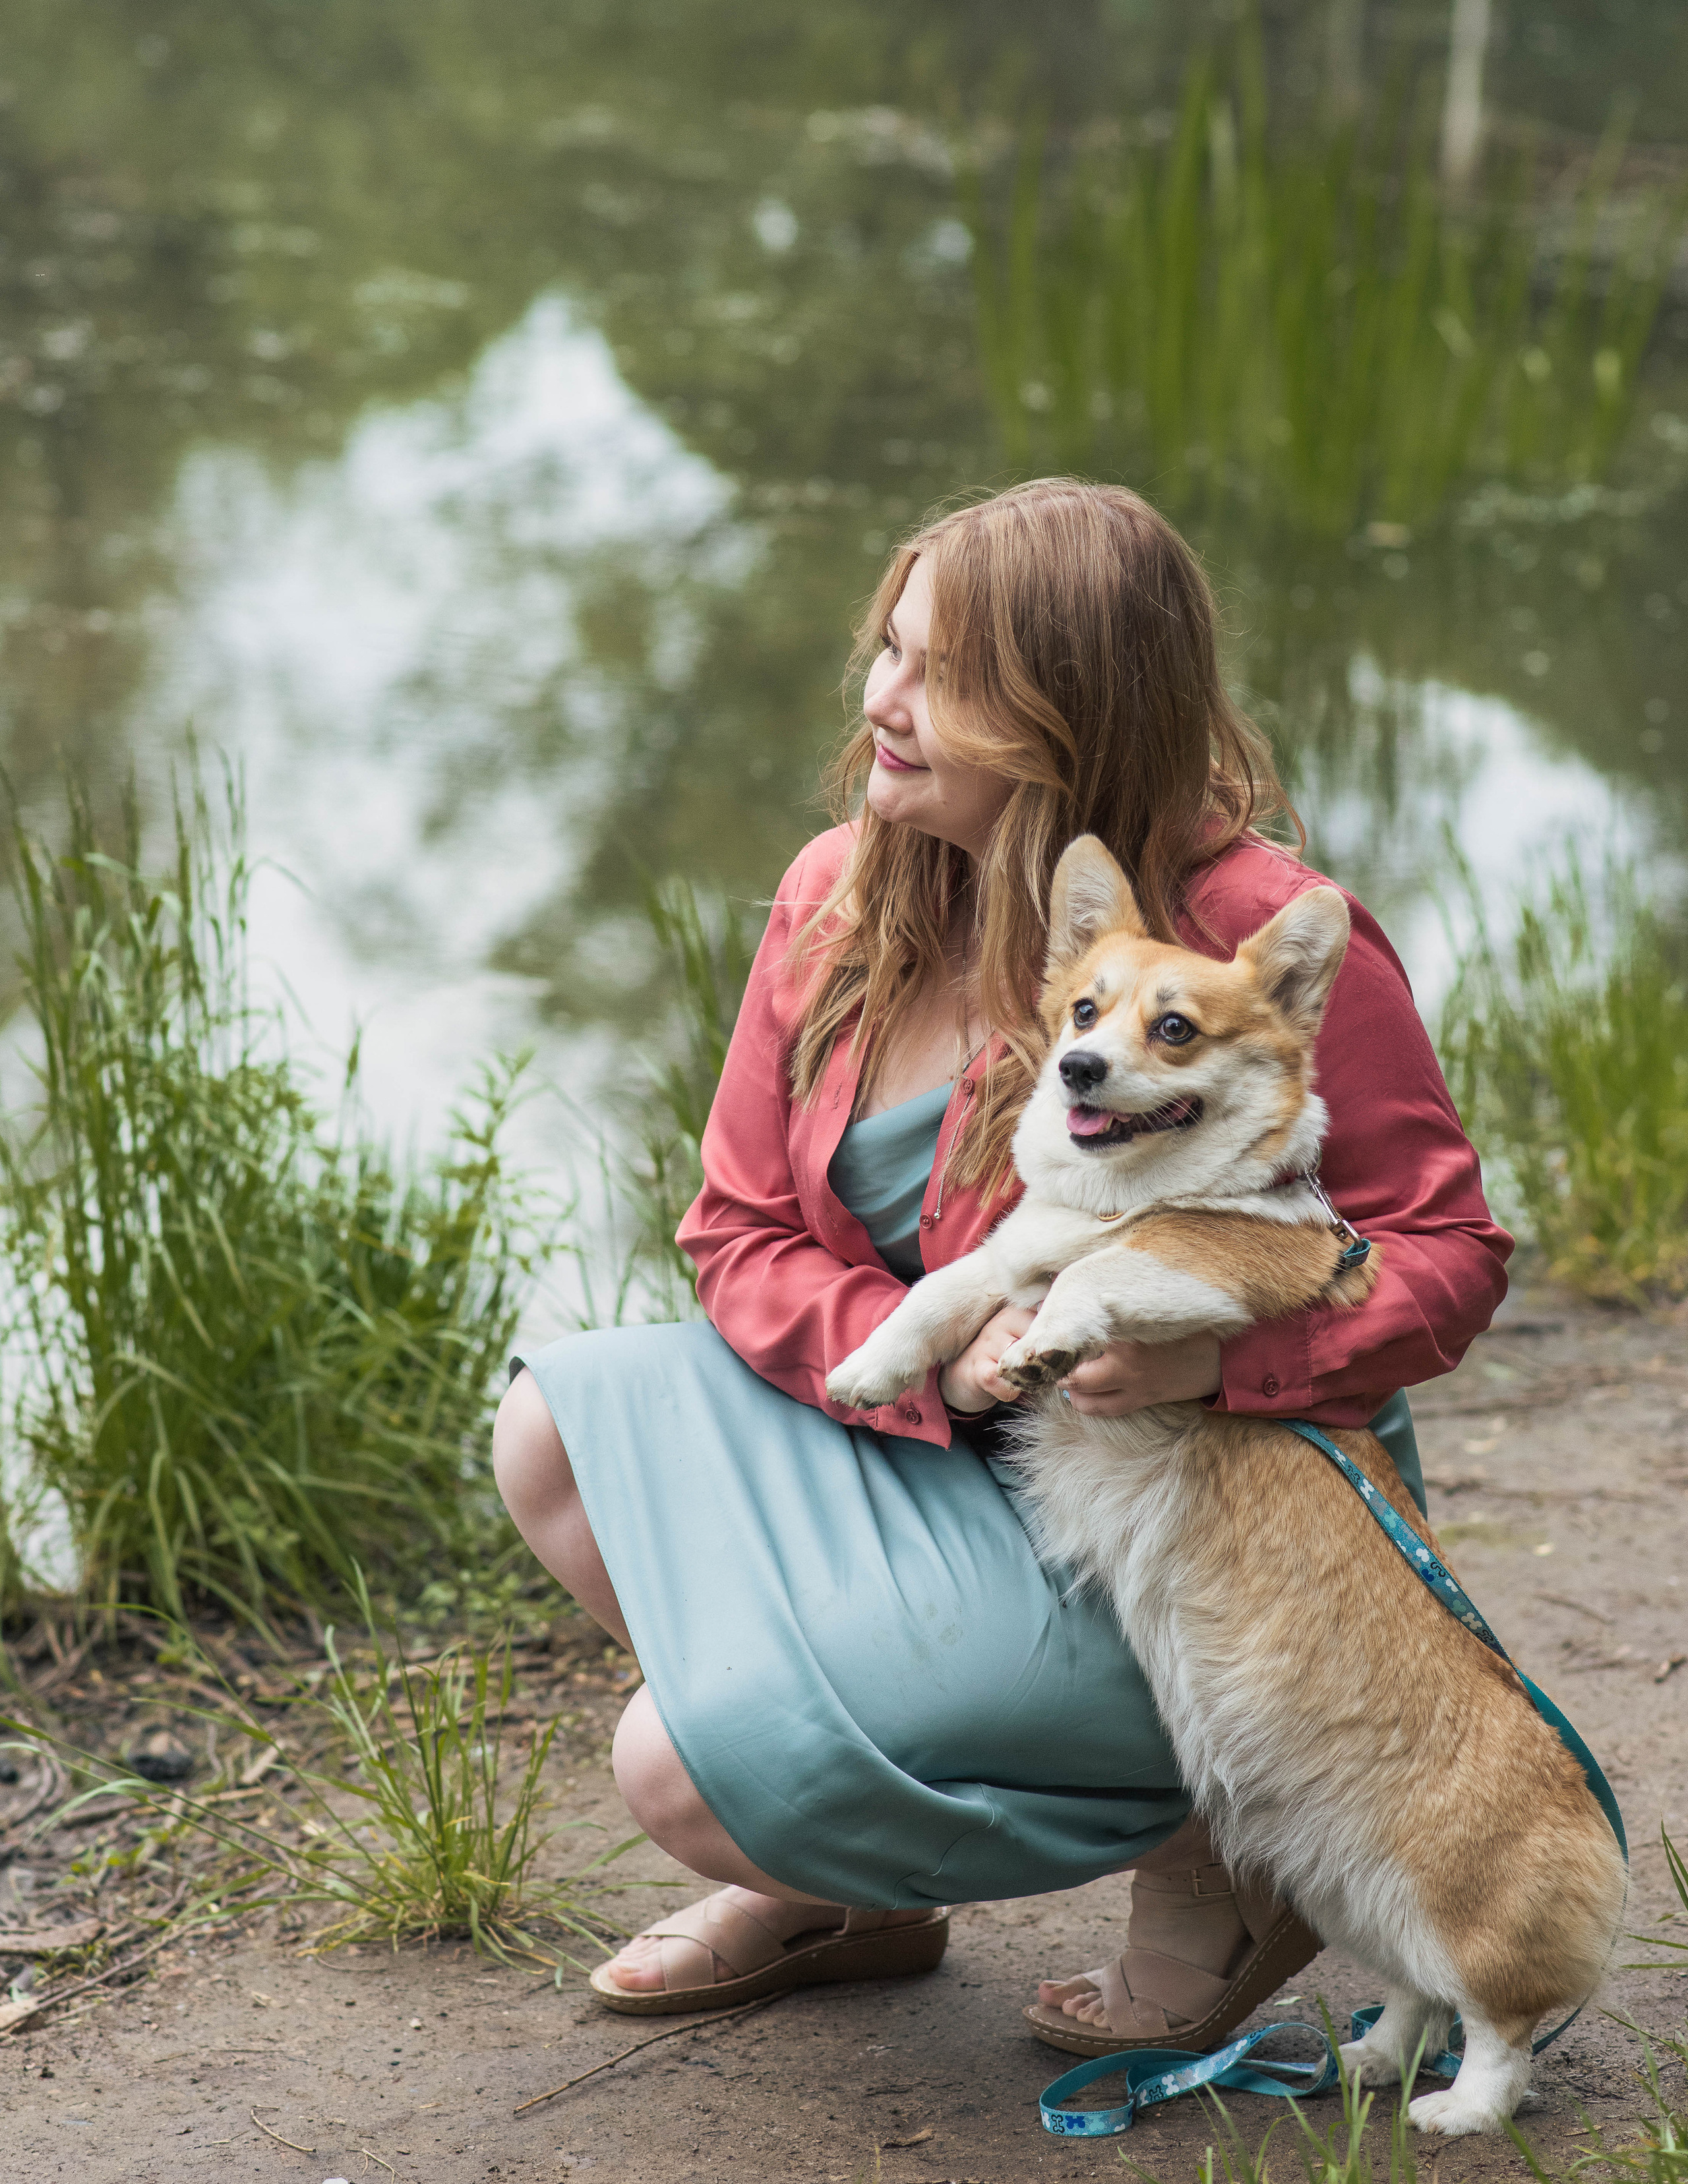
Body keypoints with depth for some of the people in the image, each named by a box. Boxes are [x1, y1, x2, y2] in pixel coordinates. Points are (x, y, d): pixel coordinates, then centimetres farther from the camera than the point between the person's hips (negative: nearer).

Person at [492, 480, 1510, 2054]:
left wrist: (1213, 1352, -34)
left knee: (692, 1770, -17)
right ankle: (847, 1891, 13)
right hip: (922, 1440, 8)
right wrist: (934, 1356, -19)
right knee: (562, 1430, -2)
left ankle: (1212, 1854, 2)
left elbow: (1444, 1257, -15)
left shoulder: (1264, 936, -21)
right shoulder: (838, 895, -2)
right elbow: (742, 1235, 1)